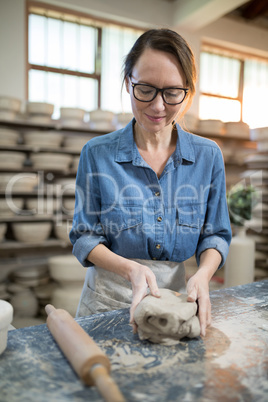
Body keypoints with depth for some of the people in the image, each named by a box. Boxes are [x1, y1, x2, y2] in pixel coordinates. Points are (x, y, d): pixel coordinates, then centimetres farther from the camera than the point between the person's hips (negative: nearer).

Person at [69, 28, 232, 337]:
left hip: (175, 293, 2)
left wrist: (203, 274, -19)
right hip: (107, 298, -1)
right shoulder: (97, 153, -11)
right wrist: (132, 269, -24)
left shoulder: (208, 155, -6)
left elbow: (215, 235, 1)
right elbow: (84, 237, -7)